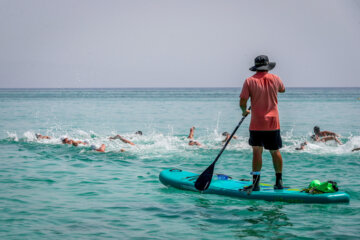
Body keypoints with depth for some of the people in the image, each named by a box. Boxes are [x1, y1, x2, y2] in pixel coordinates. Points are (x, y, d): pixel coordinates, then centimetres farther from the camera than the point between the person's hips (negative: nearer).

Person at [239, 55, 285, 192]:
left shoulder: (250, 81, -7)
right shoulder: (275, 79, 2)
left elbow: (242, 102, -7)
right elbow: (282, 89, 24)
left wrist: (245, 111, 13)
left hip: (256, 124, -3)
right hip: (273, 123, 3)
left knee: (257, 151, -2)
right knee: (275, 152, 11)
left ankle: (256, 183, -6)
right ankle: (279, 181, 17)